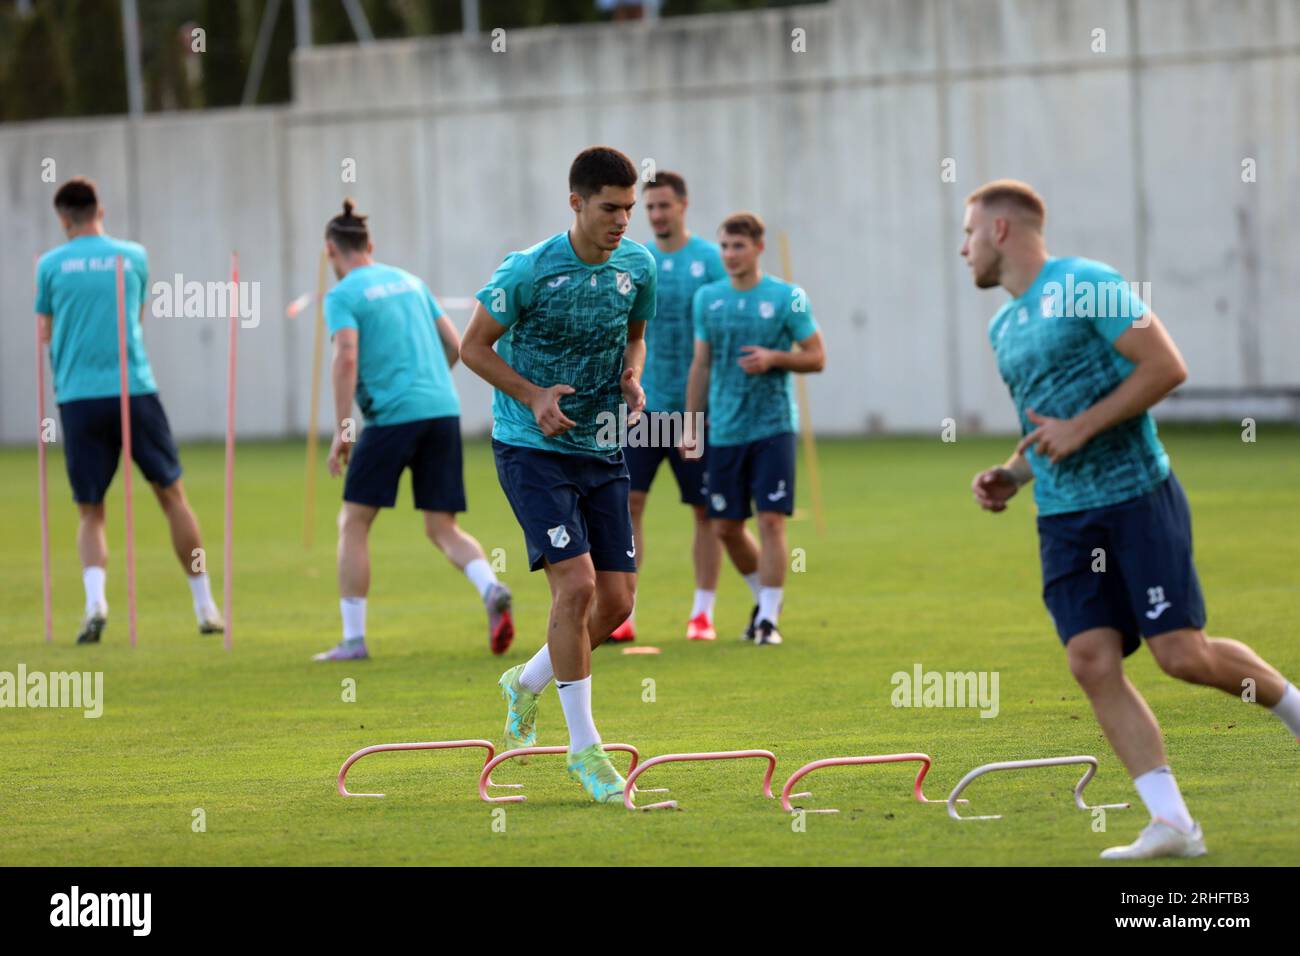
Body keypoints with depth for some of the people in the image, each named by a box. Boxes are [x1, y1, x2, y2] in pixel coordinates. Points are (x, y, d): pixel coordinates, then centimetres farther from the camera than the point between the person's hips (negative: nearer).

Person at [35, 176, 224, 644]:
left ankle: (95, 599, -18)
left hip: (78, 396, 0)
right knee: (172, 494, 11)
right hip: (135, 390, 0)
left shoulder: (51, 264, 3)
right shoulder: (134, 256, 7)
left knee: (90, 512, 7)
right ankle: (205, 605, 12)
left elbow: (45, 334, 9)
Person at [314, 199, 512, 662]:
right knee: (442, 528, 8)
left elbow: (347, 358, -15)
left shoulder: (343, 296, -1)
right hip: (444, 410, 6)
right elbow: (455, 345, 19)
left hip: (392, 415, -6)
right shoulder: (410, 282, 18)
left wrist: (342, 429, -14)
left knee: (353, 523, 7)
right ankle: (491, 589, -20)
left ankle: (353, 638, 4)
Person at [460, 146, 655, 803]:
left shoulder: (637, 268, 1)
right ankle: (584, 745, -6)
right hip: (532, 449, -6)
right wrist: (532, 395, -18)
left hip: (603, 451, 6)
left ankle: (527, 684, 31)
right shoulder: (529, 270, -15)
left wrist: (632, 378, -2)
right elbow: (474, 346, -5)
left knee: (617, 602, 2)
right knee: (576, 584, -18)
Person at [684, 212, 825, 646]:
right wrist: (691, 425, 10)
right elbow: (701, 364, 13)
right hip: (724, 428, 4)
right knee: (725, 526, 6)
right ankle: (765, 595, 29)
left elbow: (817, 357, 0)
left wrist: (774, 357, -17)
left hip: (773, 426, -4)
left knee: (771, 520, -9)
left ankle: (768, 618, -2)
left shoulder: (787, 298, -4)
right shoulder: (707, 298, 7)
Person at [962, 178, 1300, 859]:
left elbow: (1167, 367, -16)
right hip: (1064, 518, 7)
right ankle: (1172, 825, -8)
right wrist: (1010, 475, 10)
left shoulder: (1086, 285, -8)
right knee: (1092, 663, -8)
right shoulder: (1002, 327, 17)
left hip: (1136, 496, -7)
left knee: (1183, 655, -11)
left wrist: (1081, 429, -18)